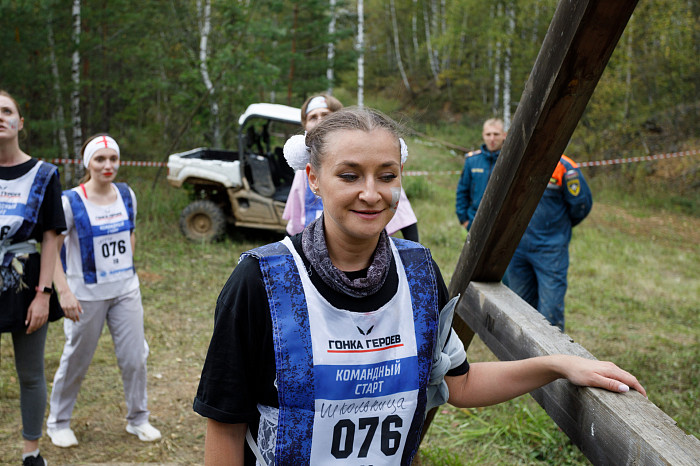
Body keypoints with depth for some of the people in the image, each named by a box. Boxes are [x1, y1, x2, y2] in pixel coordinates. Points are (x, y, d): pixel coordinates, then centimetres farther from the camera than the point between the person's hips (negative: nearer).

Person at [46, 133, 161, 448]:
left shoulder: (126, 195, 1)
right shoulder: (71, 201, -13)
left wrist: (128, 272, 12)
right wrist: (64, 292, -18)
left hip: (126, 292, 4)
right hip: (87, 295, -4)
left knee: (134, 357, 7)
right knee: (76, 360, 9)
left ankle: (138, 419, 26)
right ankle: (58, 423, 29)